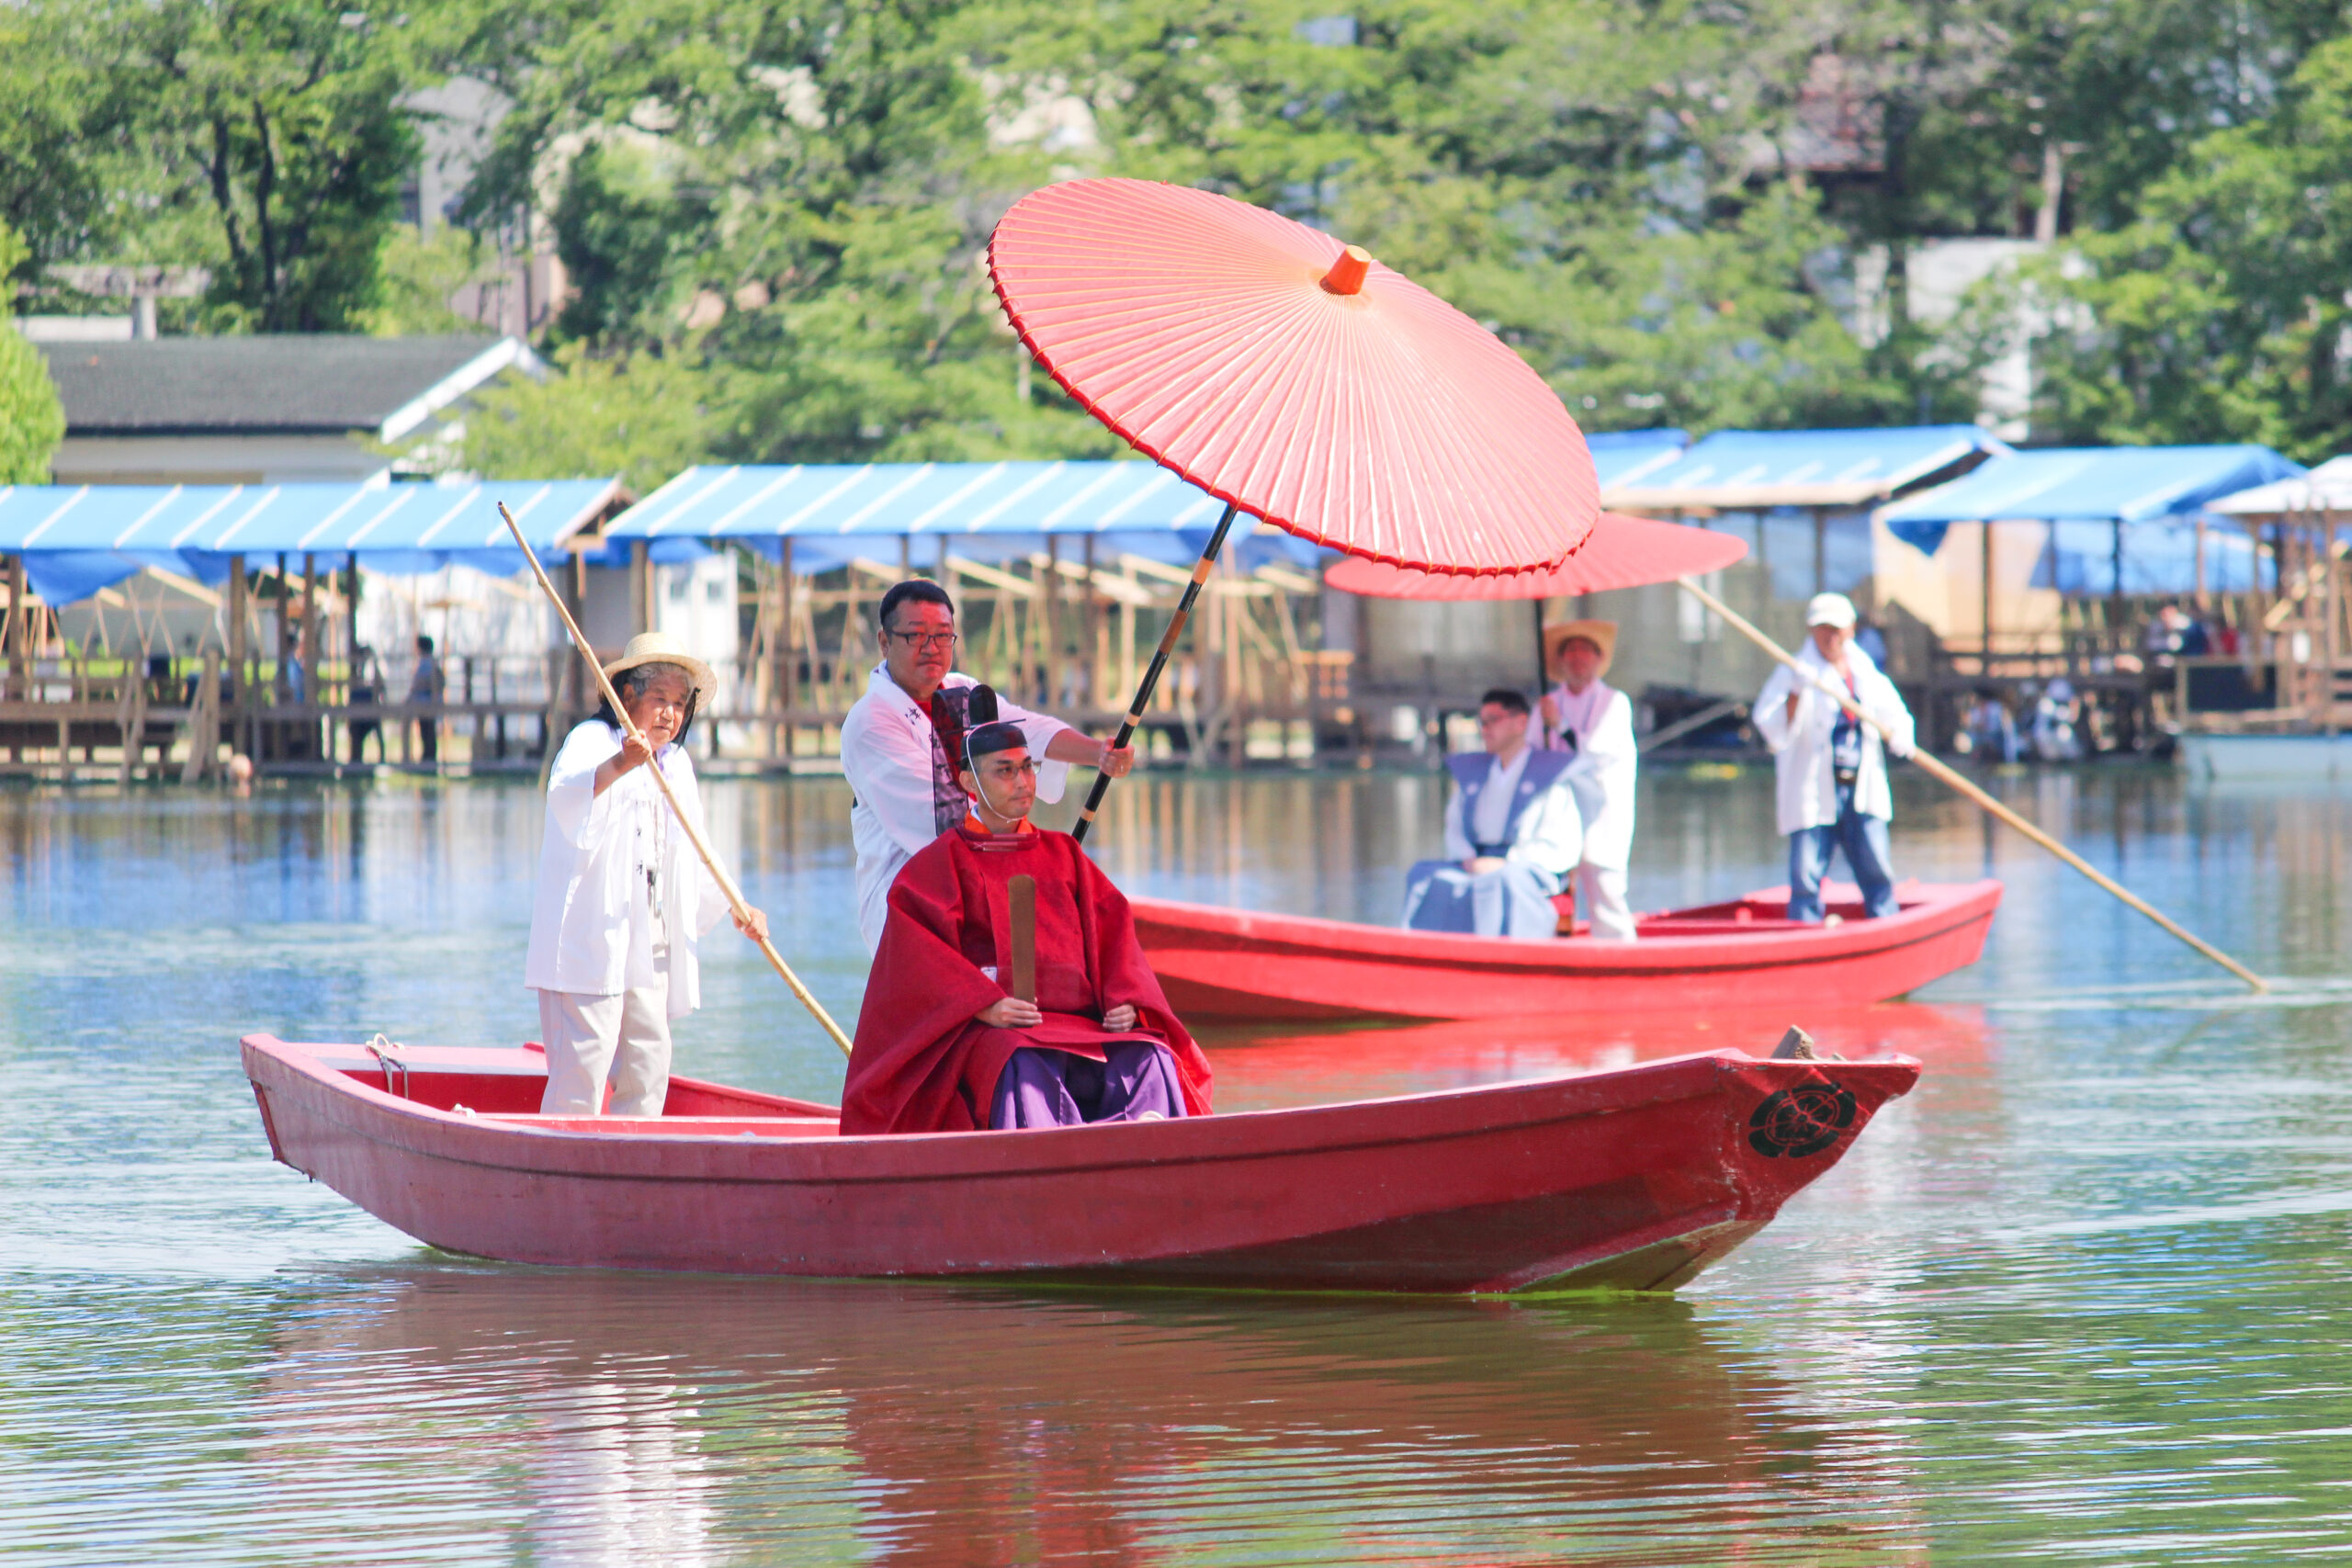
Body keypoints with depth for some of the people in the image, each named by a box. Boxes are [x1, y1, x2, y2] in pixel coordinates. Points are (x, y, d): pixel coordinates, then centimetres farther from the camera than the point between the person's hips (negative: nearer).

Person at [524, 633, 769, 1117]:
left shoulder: (677, 765, 20)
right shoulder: (591, 740, -4)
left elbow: (695, 858, 28)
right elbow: (565, 796, -27)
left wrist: (737, 909, 15)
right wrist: (620, 765, -45)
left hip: (651, 945, 8)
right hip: (591, 940, -8)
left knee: (649, 1061, 7)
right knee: (585, 1060, -13)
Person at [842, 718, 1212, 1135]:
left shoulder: (1063, 854, 25)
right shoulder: (941, 862, 11)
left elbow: (1112, 931, 17)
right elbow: (917, 947, -4)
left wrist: (1125, 1002, -4)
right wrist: (983, 1005, -20)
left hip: (1082, 1022, 4)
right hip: (989, 1033, -4)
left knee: (1149, 1059, -27)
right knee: (1027, 1068, -38)